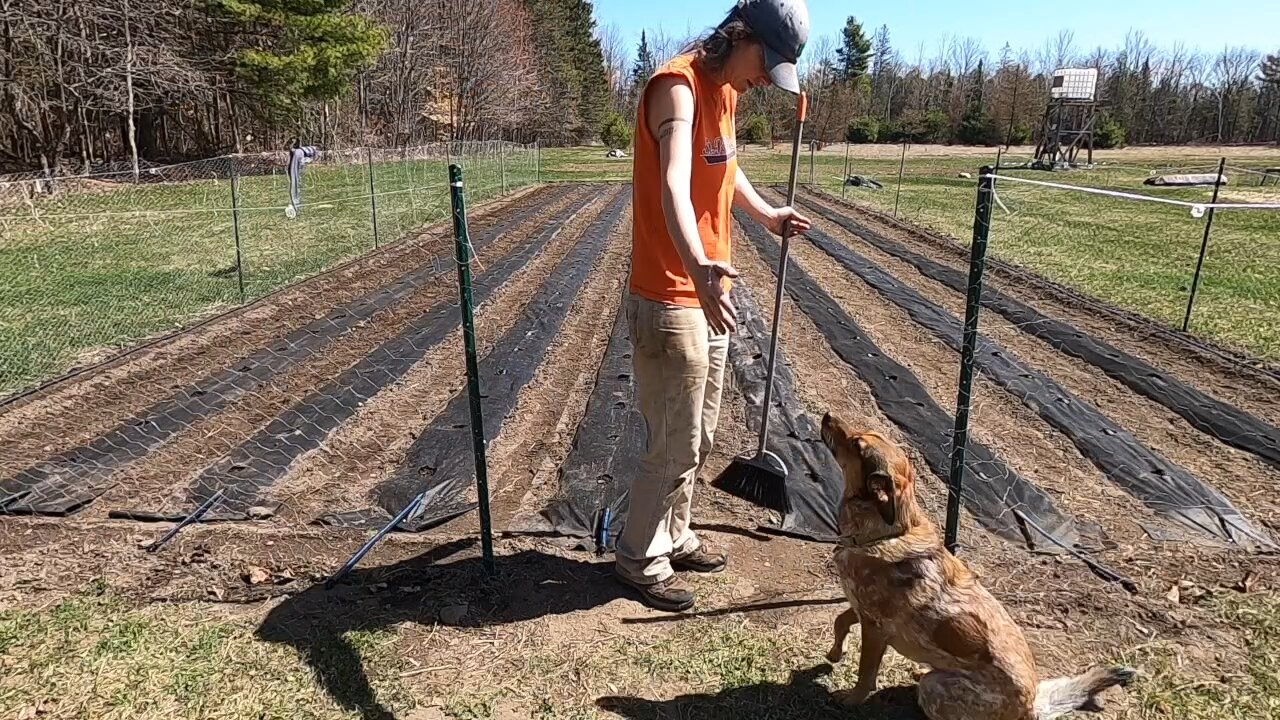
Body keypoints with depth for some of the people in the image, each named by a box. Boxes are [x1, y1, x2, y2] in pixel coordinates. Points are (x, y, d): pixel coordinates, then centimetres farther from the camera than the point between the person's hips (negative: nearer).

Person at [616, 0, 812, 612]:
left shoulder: (726, 90, 11)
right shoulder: (677, 87, -18)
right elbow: (673, 186, -37)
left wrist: (767, 215, 39)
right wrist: (698, 268, -52)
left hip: (709, 295, 9)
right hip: (670, 302, -9)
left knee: (699, 439, 18)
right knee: (675, 448, 1)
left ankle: (673, 538, 36)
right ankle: (640, 561, 20)